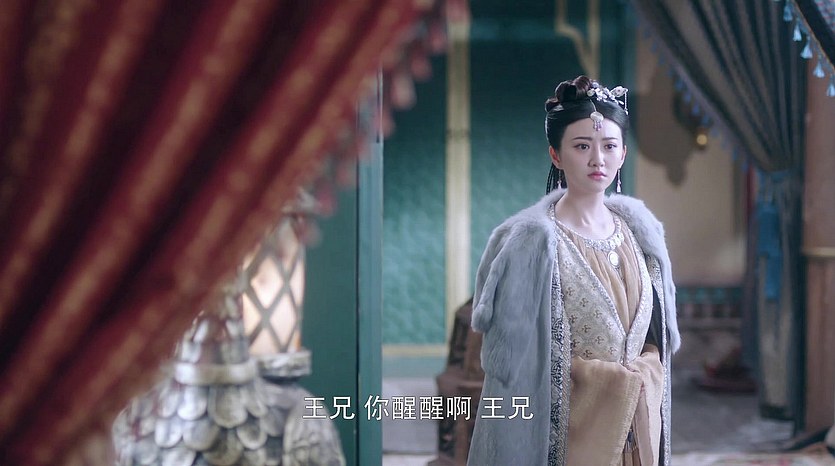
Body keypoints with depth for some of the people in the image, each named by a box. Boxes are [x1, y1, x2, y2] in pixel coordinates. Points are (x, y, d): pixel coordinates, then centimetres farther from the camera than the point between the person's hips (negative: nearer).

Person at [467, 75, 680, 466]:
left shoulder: (638, 232, 5)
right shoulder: (531, 241, -12)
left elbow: (656, 336, 14)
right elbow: (517, 357, -11)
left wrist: (646, 372, -2)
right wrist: (612, 378, -11)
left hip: (635, 428, 5)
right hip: (568, 431, -5)